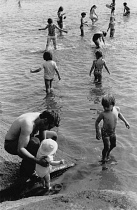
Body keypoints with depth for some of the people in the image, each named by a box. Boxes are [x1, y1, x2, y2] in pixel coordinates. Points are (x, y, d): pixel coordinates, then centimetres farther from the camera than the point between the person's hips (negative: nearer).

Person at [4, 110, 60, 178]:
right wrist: (38, 161, -46)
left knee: (53, 135, 4)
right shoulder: (28, 124, -38)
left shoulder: (42, 119, -12)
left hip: (23, 139, 9)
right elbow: (20, 150, -41)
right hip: (11, 144, -8)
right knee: (35, 142, -39)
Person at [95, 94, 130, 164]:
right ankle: (103, 158, 26)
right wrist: (98, 132, -10)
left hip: (113, 132, 5)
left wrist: (125, 121, 16)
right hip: (105, 132, -5)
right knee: (107, 147, -3)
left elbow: (119, 114, 10)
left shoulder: (117, 109, -15)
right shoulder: (103, 114, -28)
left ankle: (108, 153, 51)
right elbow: (97, 122, -13)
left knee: (113, 145, 21)